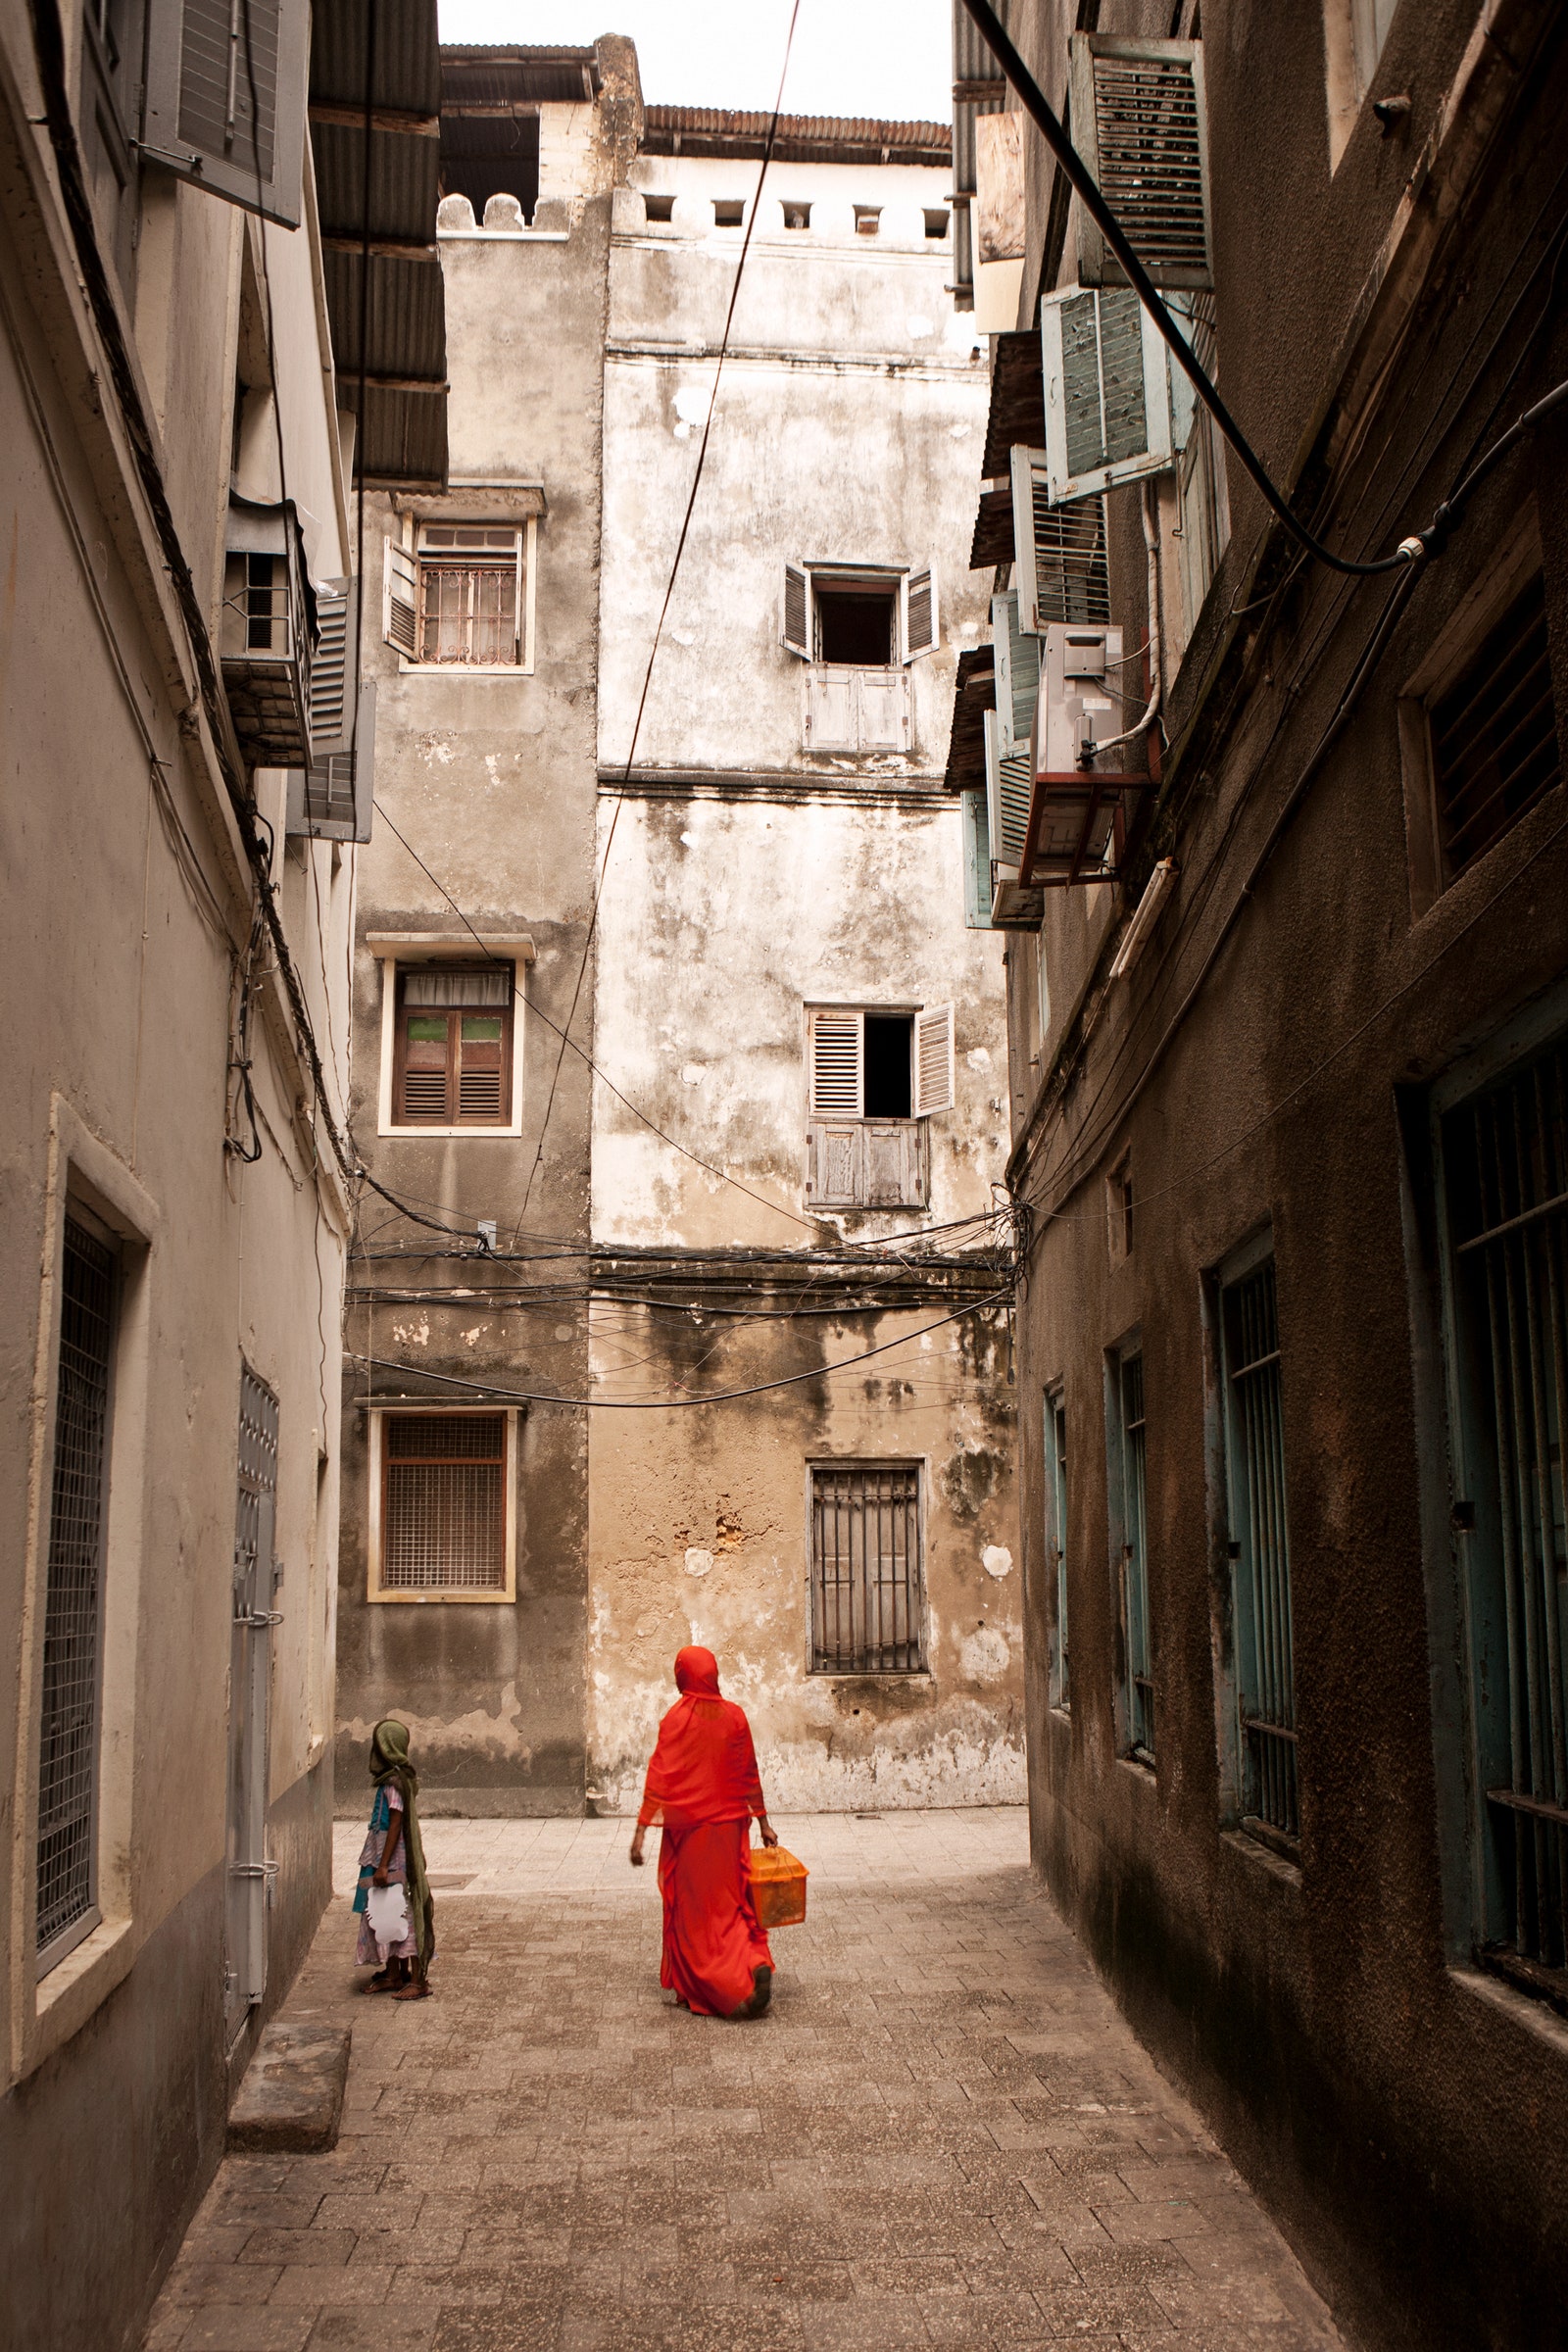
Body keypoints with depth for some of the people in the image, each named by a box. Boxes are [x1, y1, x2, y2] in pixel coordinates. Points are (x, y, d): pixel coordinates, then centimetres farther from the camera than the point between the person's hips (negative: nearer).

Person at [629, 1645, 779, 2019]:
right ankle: (755, 1963, -6)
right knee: (728, 1904, 14)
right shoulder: (734, 1715, 0)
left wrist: (642, 1830, -11)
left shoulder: (677, 1718, -10)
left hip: (689, 1827, -3)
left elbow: (659, 1778, -13)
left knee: (692, 1908, 6)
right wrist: (763, 1821, 13)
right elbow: (749, 1775, 5)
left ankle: (697, 1990, 2)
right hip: (729, 1825, 4)